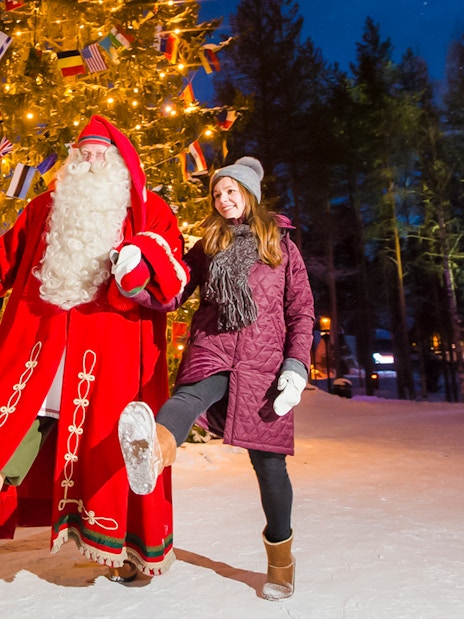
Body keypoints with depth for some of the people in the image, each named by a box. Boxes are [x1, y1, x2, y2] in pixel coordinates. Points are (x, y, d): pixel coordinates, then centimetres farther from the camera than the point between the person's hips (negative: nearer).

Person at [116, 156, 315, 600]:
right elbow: (171, 296, 7)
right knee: (191, 395, -33)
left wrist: (296, 366, -6)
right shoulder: (207, 245, 17)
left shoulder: (281, 244, 13)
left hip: (263, 362, -1)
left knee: (267, 459, 2)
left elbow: (302, 310, 6)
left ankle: (280, 558, 21)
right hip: (212, 351, 1)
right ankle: (154, 451, -65)